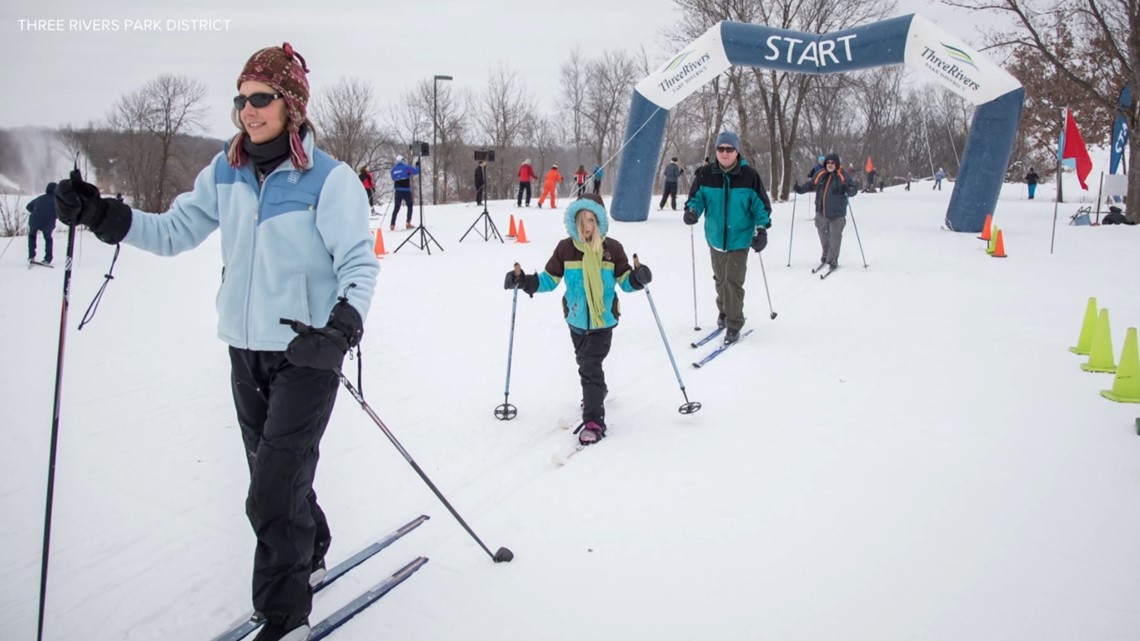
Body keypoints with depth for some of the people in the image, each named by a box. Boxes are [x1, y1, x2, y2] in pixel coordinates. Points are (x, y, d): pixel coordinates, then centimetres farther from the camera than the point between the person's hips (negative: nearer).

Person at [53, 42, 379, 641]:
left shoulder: (329, 179, -13)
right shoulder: (225, 172, 4)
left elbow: (359, 262, -14)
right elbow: (173, 232, 4)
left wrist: (344, 323, -31)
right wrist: (102, 215, -11)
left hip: (307, 352, -6)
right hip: (245, 350, 6)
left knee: (274, 491, -8)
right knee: (275, 473, 18)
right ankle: (310, 554, 42)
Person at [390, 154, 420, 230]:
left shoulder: (393, 169, 8)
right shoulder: (407, 167, -6)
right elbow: (416, 172, -2)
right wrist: (418, 165, 15)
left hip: (397, 191, 4)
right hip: (406, 190, -3)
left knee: (396, 208, 10)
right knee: (409, 206, 13)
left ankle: (392, 225, 2)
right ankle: (408, 223, 1)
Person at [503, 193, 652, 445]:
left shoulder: (612, 248, -8)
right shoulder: (565, 248, -5)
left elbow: (625, 281, -2)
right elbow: (549, 279, 1)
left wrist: (638, 277, -23)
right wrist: (524, 281, -12)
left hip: (603, 319, -3)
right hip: (577, 319, 4)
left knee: (590, 367, -13)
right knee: (584, 363, 22)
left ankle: (594, 421, -9)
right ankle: (597, 393, 52)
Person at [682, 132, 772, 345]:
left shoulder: (749, 176, -10)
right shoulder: (706, 175, -5)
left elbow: (761, 205, -3)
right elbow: (696, 197, 5)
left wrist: (762, 230, -10)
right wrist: (692, 211, -17)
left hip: (739, 239, -3)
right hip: (716, 238, 3)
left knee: (733, 282, -10)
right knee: (720, 279, 17)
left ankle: (734, 325, 2)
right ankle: (724, 310, 41)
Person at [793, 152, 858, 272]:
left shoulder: (842, 176, -8)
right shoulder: (820, 175, 3)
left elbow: (854, 189, -9)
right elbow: (810, 185, 14)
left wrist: (848, 190, -31)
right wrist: (799, 188, -1)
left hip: (837, 214, -4)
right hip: (821, 213, 4)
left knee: (835, 237, -6)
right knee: (823, 235, 17)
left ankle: (833, 260, 1)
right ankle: (825, 255, 36)